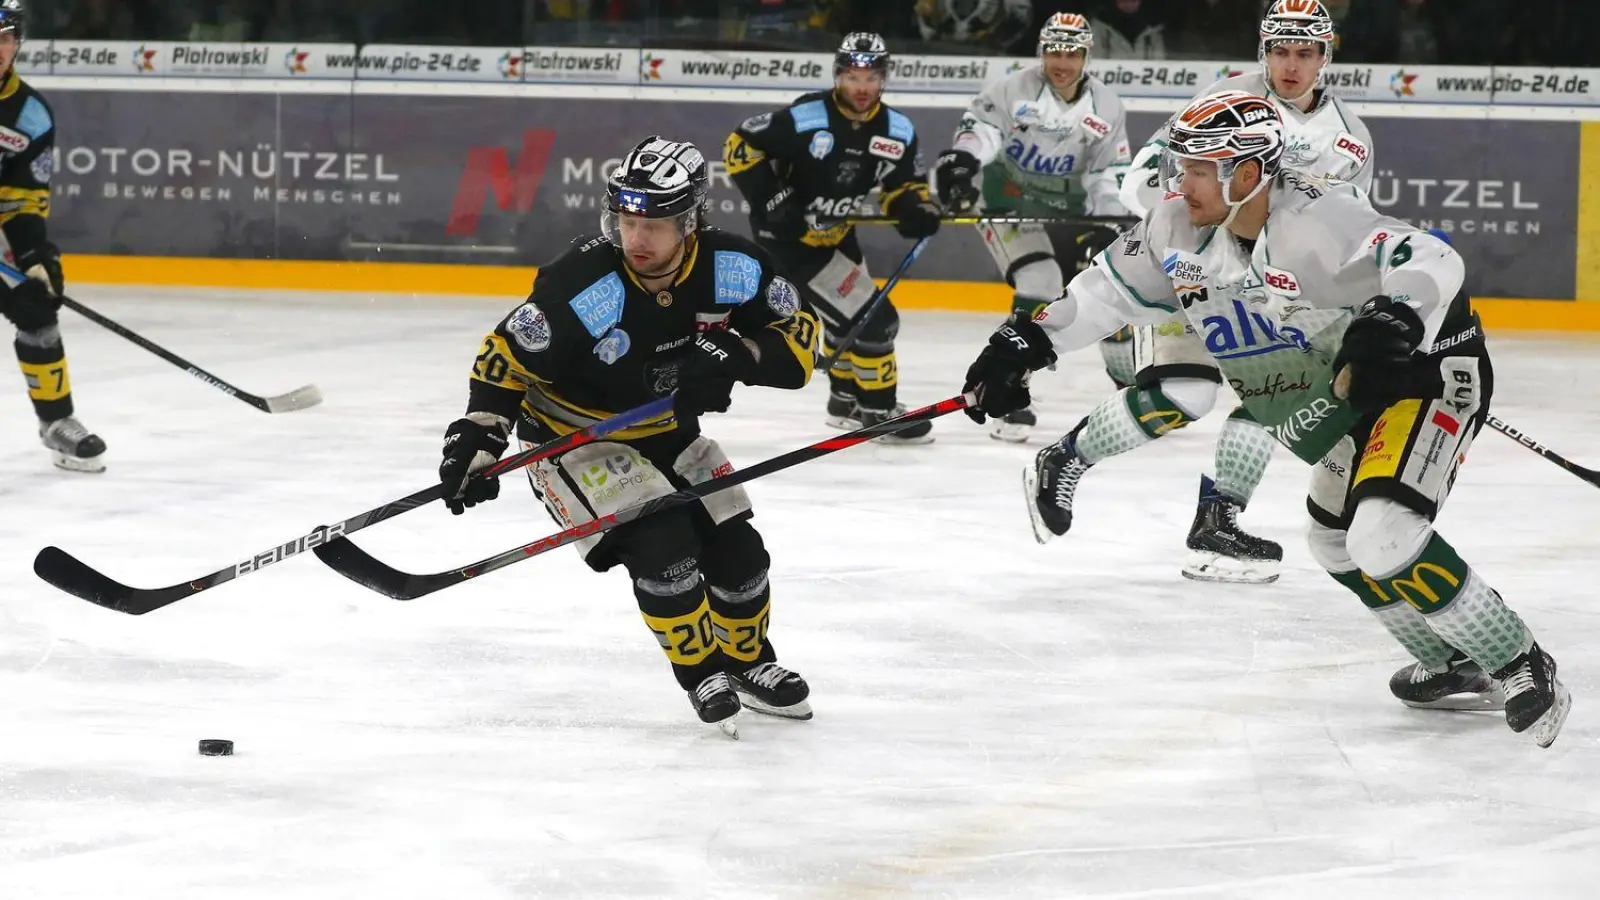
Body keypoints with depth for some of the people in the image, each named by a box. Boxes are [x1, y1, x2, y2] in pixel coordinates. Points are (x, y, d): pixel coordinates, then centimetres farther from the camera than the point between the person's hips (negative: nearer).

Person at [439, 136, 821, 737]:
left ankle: (748, 662, 33)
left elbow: (798, 344, -13)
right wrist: (478, 438, -31)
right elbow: (506, 359, -22)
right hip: (570, 435, -5)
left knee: (736, 549, 5)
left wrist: (738, 353, -31)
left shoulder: (734, 269, -20)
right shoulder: (582, 287, -32)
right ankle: (701, 674, -1)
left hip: (666, 433, 5)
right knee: (661, 543, -22)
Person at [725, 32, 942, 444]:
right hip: (788, 240, -8)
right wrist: (770, 199, -26)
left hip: (835, 236, 8)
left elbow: (905, 185, 6)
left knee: (851, 316, 26)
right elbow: (740, 146, -21)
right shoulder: (803, 119, -26)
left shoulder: (897, 131, -7)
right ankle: (879, 410, 3)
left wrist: (917, 210, -16)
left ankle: (847, 398, 49)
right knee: (872, 318, -12)